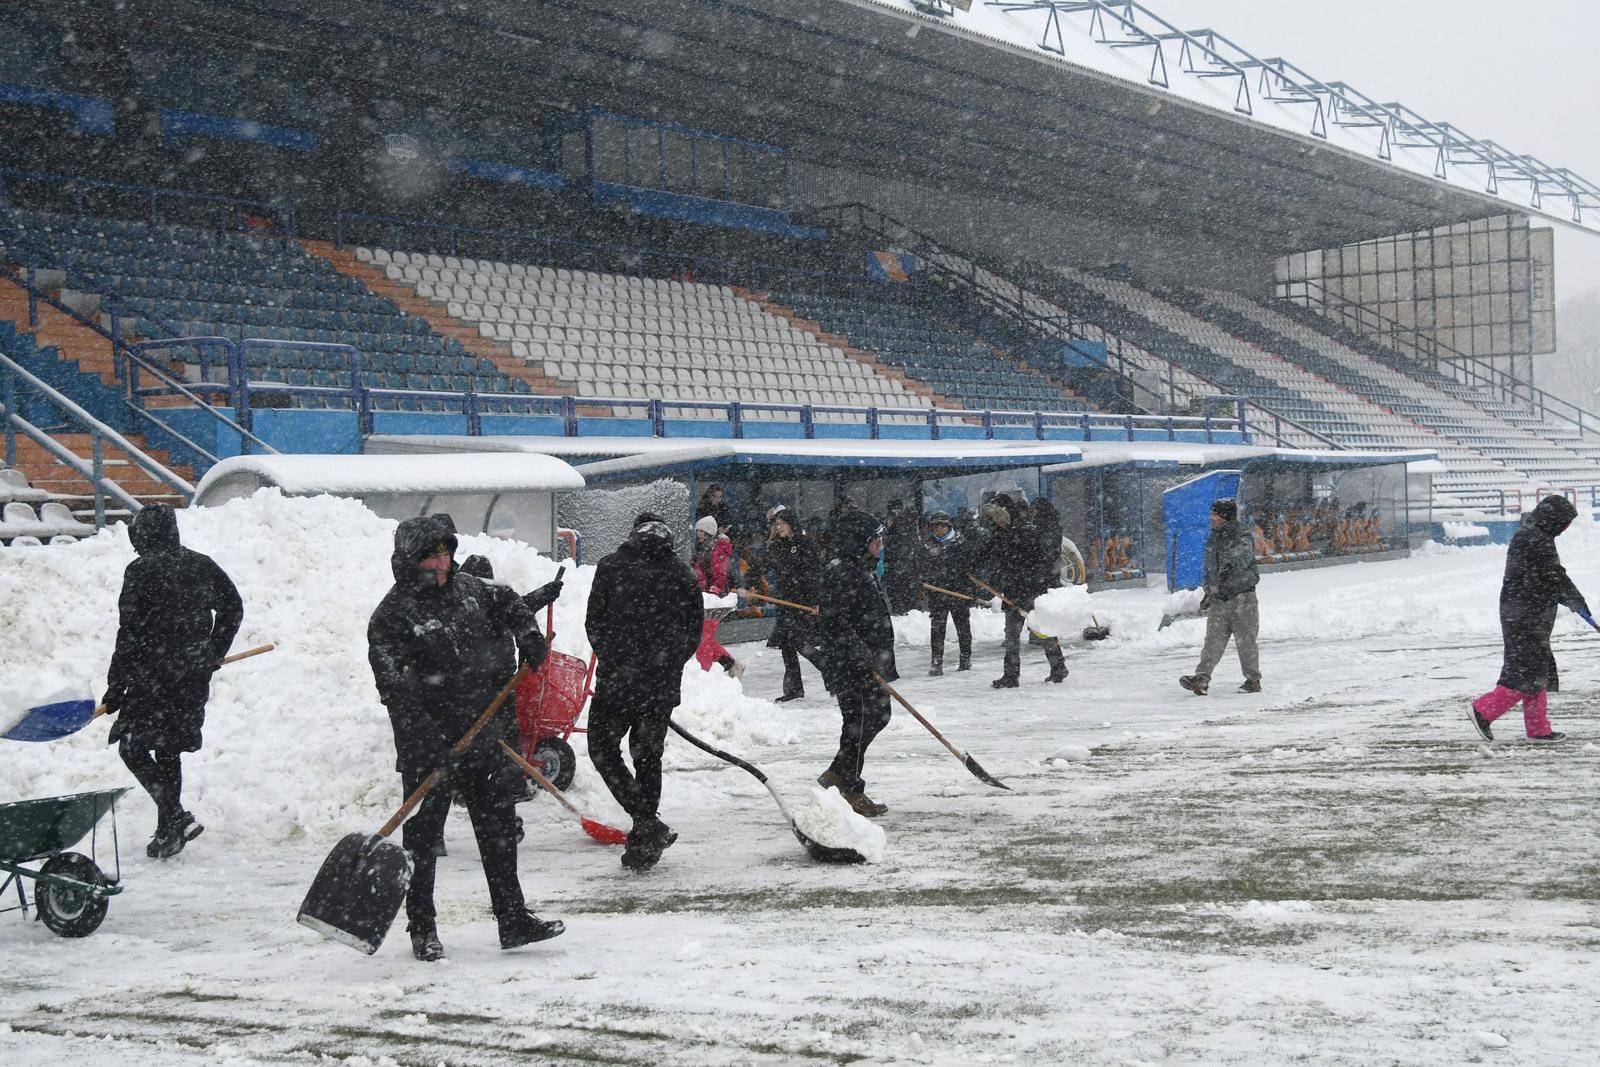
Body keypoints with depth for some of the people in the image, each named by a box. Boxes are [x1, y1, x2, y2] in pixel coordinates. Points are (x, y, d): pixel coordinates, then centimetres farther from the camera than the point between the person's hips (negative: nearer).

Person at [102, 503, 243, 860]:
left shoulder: (141, 572, -11)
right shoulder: (202, 566, 7)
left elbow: (130, 634, -12)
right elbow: (233, 609, 16)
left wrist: (116, 687, -7)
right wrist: (213, 654, 27)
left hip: (154, 676, -6)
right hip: (195, 677, 7)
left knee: (133, 747, 4)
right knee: (169, 751, 17)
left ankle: (177, 818, -8)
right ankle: (167, 831, 19)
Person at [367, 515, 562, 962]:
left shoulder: (467, 590, 8)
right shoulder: (392, 615, -12)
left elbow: (508, 603, 26)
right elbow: (395, 687, -19)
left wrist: (529, 635, 5)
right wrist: (430, 737, -27)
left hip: (482, 733, 6)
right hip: (427, 744, -6)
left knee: (498, 824, 9)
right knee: (423, 833, 1)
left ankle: (513, 919, 17)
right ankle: (422, 929, 13)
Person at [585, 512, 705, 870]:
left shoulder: (611, 566, -2)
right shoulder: (683, 575, 5)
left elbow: (594, 624, 2)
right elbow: (694, 633, 8)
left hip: (617, 680, -3)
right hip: (663, 686, 4)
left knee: (603, 748, 9)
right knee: (648, 757, 15)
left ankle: (647, 823, -6)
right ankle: (644, 846, 18)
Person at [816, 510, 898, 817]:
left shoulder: (863, 569, 16)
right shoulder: (840, 572, -17)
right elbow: (833, 620, -25)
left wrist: (882, 661, 26)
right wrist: (859, 653, -27)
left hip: (870, 665, 11)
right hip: (850, 666, -11)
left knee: (878, 716, 16)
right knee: (859, 721, -4)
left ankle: (837, 774, 26)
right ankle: (851, 791, 6)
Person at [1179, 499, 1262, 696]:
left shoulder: (1243, 534, -7)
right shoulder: (1213, 539, 15)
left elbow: (1243, 554, -28)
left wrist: (1230, 566, -47)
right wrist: (1208, 592, 19)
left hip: (1242, 596, -6)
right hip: (1219, 598, 6)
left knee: (1245, 641, -2)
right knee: (1213, 639, -3)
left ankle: (1253, 679, 11)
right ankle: (1202, 678, -11)